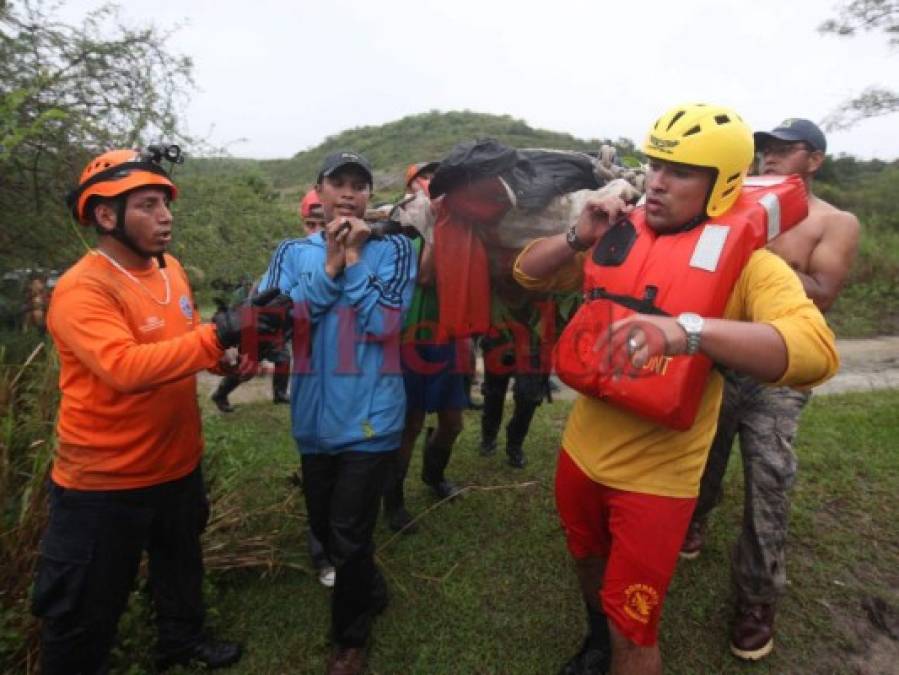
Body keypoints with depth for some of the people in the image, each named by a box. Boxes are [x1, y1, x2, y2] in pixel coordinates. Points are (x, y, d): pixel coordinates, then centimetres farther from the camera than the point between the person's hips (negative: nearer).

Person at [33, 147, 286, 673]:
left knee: (181, 561, 30)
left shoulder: (170, 269, 2)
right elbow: (126, 367, -39)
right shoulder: (82, 289, -24)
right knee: (84, 612, 14)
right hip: (103, 481, -8)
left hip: (177, 463, 8)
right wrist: (219, 334, -42)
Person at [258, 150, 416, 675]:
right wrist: (330, 265, -16)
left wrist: (354, 259, -14)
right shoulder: (293, 253, 4)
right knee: (324, 527, 20)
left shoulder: (392, 249, -4)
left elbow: (384, 324, -17)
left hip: (370, 417, -4)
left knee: (349, 538, 5)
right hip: (315, 416, 4)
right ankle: (371, 593, 49)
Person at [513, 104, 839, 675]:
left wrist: (689, 330, -45)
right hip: (582, 451, 6)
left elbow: (817, 351, -31)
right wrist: (578, 238, -13)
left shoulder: (746, 262, -14)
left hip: (656, 475, -5)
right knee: (589, 565, 30)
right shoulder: (619, 237, 0)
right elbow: (529, 274, 7)